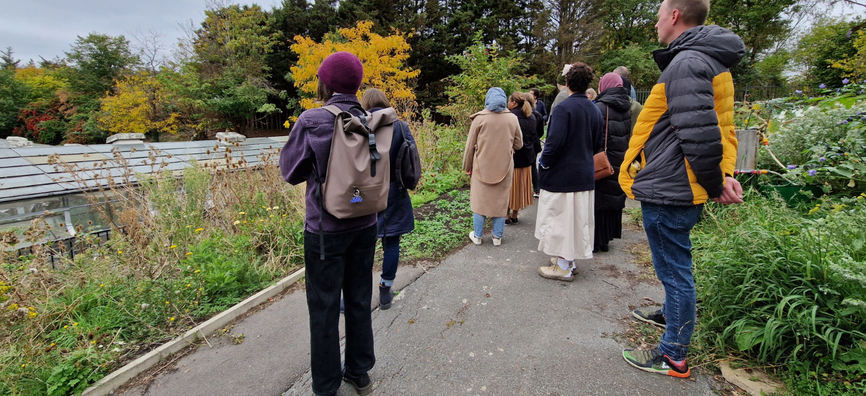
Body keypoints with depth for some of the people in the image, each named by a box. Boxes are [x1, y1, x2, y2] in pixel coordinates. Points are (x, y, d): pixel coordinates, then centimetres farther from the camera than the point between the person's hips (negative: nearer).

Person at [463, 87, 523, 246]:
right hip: (504, 167, 1)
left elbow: (470, 145, -3)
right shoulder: (512, 118, 0)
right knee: (501, 201, 11)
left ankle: (477, 236, 19)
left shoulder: (480, 118, -6)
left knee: (480, 200, 10)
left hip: (482, 167, -1)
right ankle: (497, 237, 18)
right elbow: (518, 144, 7)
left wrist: (467, 167, 7)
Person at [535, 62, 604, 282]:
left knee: (560, 218, 2)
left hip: (562, 175, -8)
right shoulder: (595, 110, 8)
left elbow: (555, 142, -23)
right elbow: (598, 145, 12)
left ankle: (563, 267, 11)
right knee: (578, 218, 15)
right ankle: (568, 259, 29)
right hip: (585, 175, 8)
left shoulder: (564, 108, -16)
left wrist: (543, 163, -9)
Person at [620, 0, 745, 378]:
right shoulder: (708, 60, 16)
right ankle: (671, 315, 48)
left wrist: (714, 184, -13)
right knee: (675, 265, 26)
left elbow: (699, 134, -25)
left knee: (674, 270, 1)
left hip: (668, 191, -10)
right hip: (679, 190, 10)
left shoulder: (687, 62, -18)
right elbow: (718, 127, 14)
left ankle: (673, 357, 17)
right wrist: (724, 175, 4)